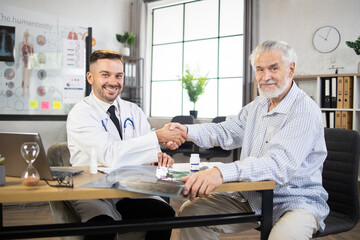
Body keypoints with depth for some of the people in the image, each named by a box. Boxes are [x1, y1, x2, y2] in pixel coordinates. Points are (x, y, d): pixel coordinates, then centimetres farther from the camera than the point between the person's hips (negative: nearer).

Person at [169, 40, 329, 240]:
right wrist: (187, 130, -1)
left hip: (294, 200, -7)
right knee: (191, 211, -3)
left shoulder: (305, 111, -17)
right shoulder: (257, 105, 12)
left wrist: (222, 173, -45)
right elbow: (226, 132, 19)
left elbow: (279, 164, -31)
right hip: (251, 197, 7)